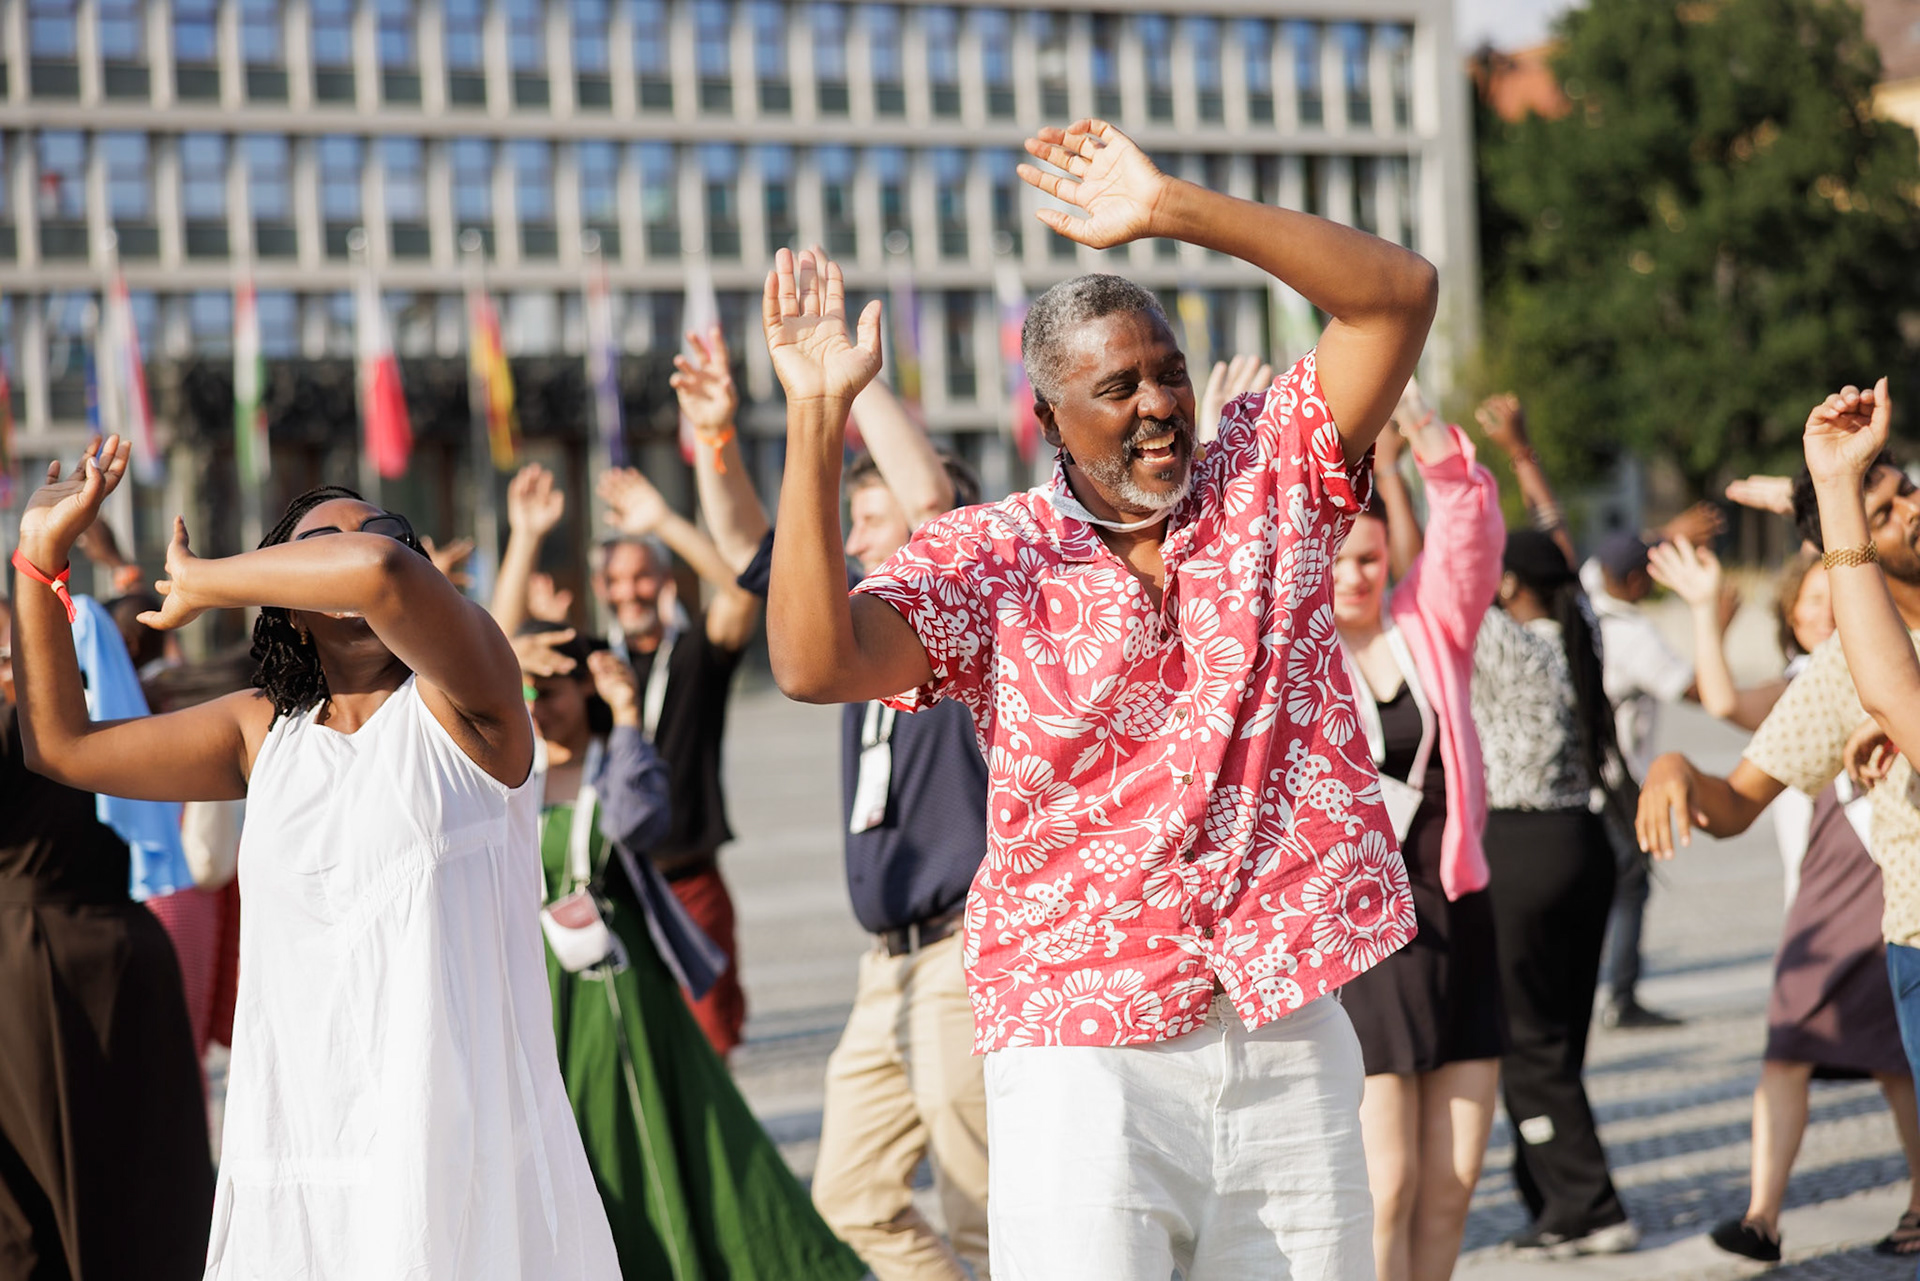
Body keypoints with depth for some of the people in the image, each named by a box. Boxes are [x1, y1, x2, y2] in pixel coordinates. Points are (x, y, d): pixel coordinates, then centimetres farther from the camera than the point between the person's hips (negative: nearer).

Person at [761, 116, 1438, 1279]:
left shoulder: (1268, 479, 6)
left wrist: (1175, 210, -11)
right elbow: (815, 661, -16)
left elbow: (1399, 293, -3)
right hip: (1085, 1045, -3)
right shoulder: (985, 561, 0)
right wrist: (819, 418, -19)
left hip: (1291, 1040, 3)